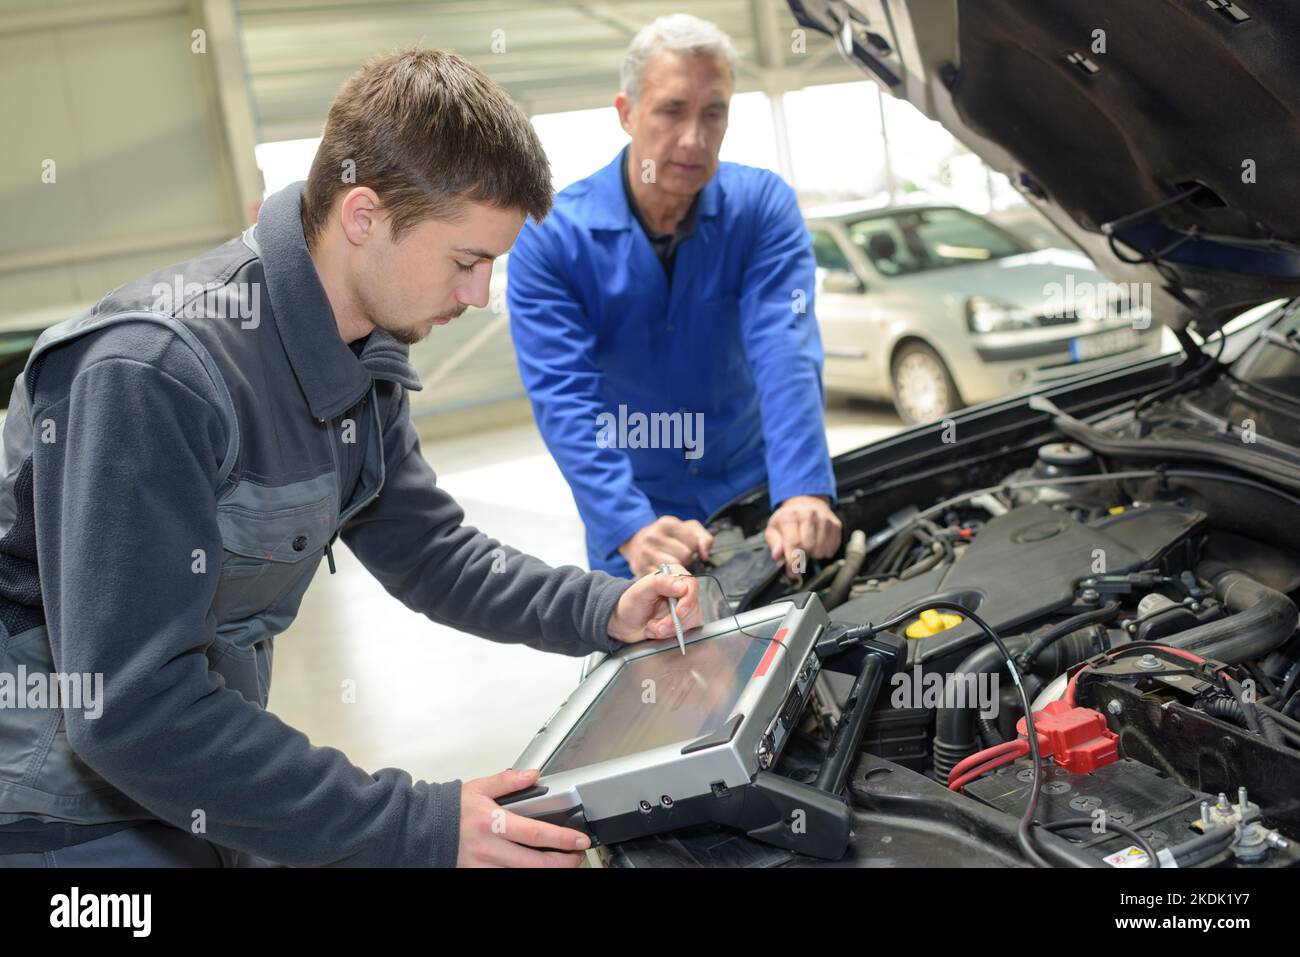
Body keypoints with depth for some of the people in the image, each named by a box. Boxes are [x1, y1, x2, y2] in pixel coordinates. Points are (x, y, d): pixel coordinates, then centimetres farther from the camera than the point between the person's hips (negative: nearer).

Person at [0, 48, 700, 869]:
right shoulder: (154, 376, -30)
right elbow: (129, 708, -32)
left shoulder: (363, 353, -5)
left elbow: (423, 547, 6)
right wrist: (421, 829, -32)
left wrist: (603, 612, -8)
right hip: (70, 813, -7)